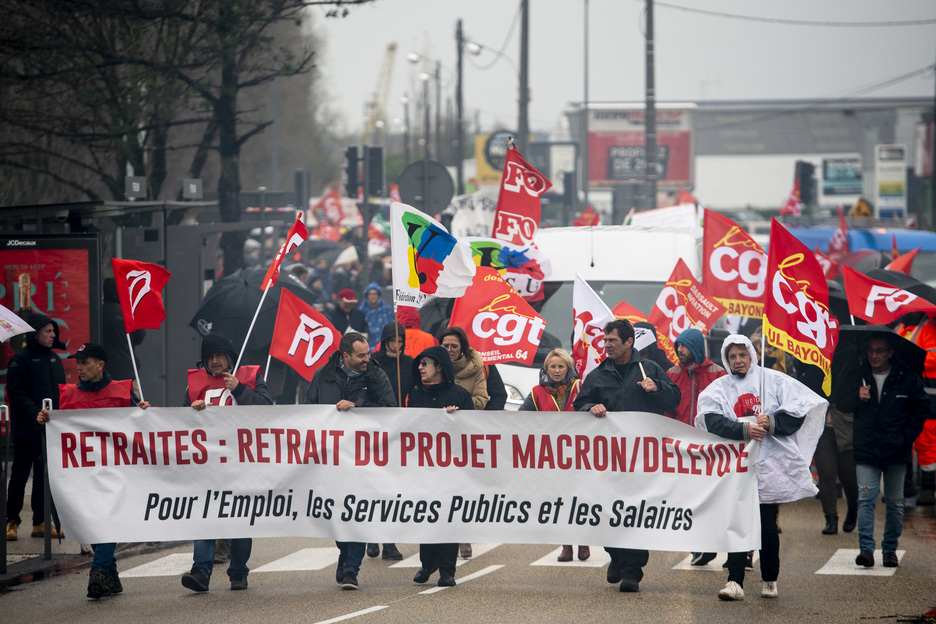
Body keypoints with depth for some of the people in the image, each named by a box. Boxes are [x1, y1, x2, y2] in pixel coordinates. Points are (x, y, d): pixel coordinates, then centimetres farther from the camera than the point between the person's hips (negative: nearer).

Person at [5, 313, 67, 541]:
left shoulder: (54, 359, 14)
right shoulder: (21, 360, -8)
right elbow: (16, 392, -14)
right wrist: (35, 414, -24)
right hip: (26, 428, -6)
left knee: (45, 474, 6)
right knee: (20, 474, 1)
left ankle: (41, 522, 11)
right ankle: (12, 521, 11)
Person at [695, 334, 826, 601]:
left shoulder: (773, 380, 7)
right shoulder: (719, 388, 9)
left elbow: (797, 414, 0)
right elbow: (713, 421, -9)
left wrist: (772, 423, -16)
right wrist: (743, 430, -22)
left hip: (770, 464, -1)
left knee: (767, 524, 2)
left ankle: (770, 580, 16)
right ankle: (735, 581, -9)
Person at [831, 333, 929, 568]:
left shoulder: (906, 378, 0)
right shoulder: (857, 377, 2)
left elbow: (921, 407, 9)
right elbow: (839, 400, 10)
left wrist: (908, 436, 1)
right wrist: (857, 398, -11)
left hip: (896, 451, 0)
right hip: (866, 451, 0)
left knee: (895, 502, 5)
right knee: (866, 498, -10)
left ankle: (890, 549, 15)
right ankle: (866, 548, -10)